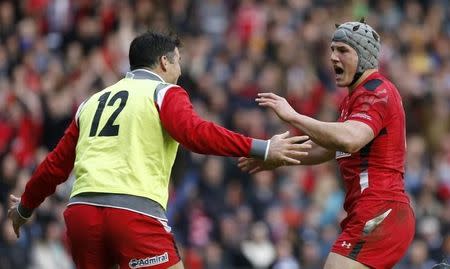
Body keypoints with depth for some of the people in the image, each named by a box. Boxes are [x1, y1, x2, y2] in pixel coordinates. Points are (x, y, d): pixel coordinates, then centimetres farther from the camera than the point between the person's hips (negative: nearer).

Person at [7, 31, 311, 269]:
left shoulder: (92, 102, 24)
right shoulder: (164, 93, 7)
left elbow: (56, 164, 28)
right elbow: (195, 133, -13)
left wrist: (24, 208, 43)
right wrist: (262, 149, -15)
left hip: (81, 209, 6)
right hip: (136, 212, -6)